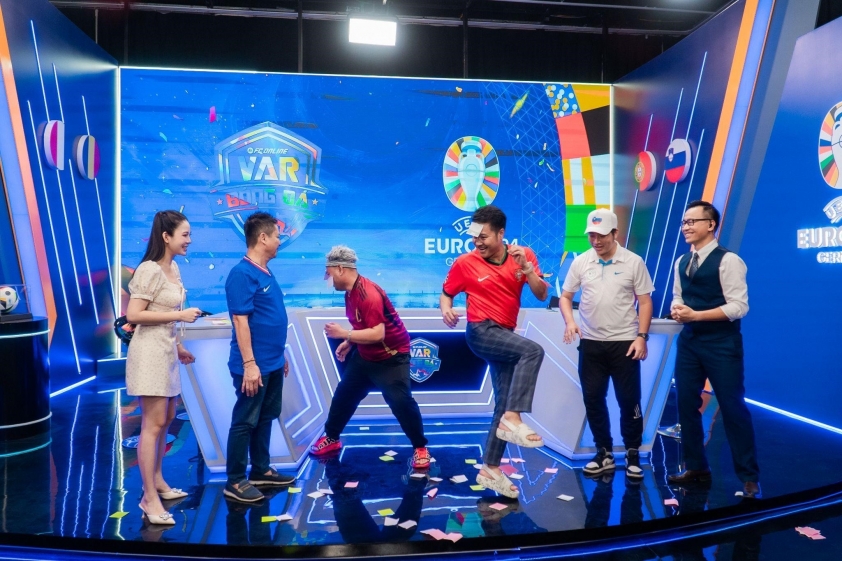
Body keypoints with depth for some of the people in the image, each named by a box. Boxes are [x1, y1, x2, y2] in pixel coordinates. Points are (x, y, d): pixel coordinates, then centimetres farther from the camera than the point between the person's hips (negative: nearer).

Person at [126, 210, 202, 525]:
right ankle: (149, 498, 5)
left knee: (166, 419, 17)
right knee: (153, 424, -4)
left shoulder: (173, 268, 10)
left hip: (166, 351, 9)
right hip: (150, 352, -9)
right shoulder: (149, 270, -16)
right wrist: (180, 315, -18)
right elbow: (133, 315, -21)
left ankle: (157, 481, 33)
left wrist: (178, 346, 19)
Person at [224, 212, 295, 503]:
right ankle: (235, 481, 14)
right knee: (245, 422, 2)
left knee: (266, 418, 18)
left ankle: (261, 470, 31)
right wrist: (249, 364, -22)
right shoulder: (242, 274, -17)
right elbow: (241, 321, -20)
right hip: (255, 365, -9)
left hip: (273, 364, 9)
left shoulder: (266, 273, 11)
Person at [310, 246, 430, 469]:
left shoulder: (368, 294, -30)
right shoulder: (350, 292, 0)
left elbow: (377, 334, -35)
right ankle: (331, 438, 32)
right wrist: (348, 343, 4)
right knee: (343, 394, 14)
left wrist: (343, 334, -29)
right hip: (364, 356, 9)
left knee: (400, 401, -12)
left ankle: (420, 448, 6)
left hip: (391, 357, -9)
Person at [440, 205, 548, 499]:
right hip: (481, 331, -5)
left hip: (504, 335, 5)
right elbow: (446, 293, 4)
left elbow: (541, 294, -6)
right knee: (533, 350, -29)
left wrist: (526, 267, -20)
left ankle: (490, 469, 17)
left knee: (504, 402, 7)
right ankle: (512, 419, -26)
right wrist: (446, 309, -17)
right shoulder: (465, 263, -7)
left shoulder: (524, 254, -1)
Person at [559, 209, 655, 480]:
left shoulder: (633, 262, -4)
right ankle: (604, 453, 23)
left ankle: (632, 455, 21)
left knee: (629, 400, 4)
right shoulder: (580, 262, 2)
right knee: (593, 399, 8)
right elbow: (565, 297, 8)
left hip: (624, 342, -2)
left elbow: (645, 301, -2)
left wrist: (642, 336, -10)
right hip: (591, 343, 3)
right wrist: (569, 321, -10)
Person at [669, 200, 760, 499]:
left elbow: (739, 306, -18)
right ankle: (696, 466, 27)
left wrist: (695, 314, -21)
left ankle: (749, 477, 17)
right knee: (686, 403, 11)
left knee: (733, 408, 2)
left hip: (721, 344, -7)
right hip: (688, 341, 7)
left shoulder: (727, 260, -13)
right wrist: (677, 309, -5)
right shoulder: (681, 262, 10)